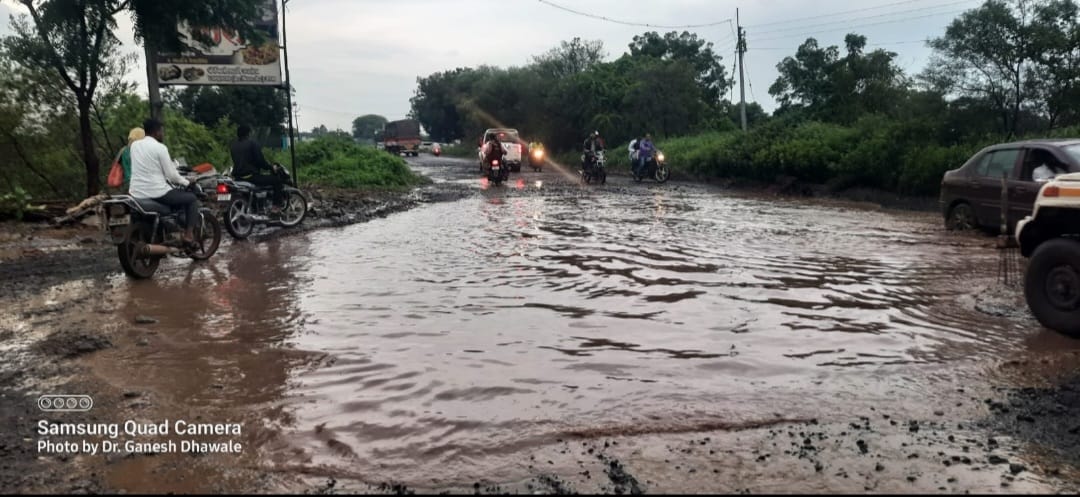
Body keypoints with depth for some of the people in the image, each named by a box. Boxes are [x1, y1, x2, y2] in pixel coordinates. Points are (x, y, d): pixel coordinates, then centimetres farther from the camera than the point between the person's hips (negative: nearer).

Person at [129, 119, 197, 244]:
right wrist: (187, 182, 7)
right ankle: (189, 235, -3)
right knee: (192, 198, 8)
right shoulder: (160, 147, -11)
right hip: (156, 193, -8)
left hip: (136, 193, 8)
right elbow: (171, 175, -10)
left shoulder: (134, 145, 10)